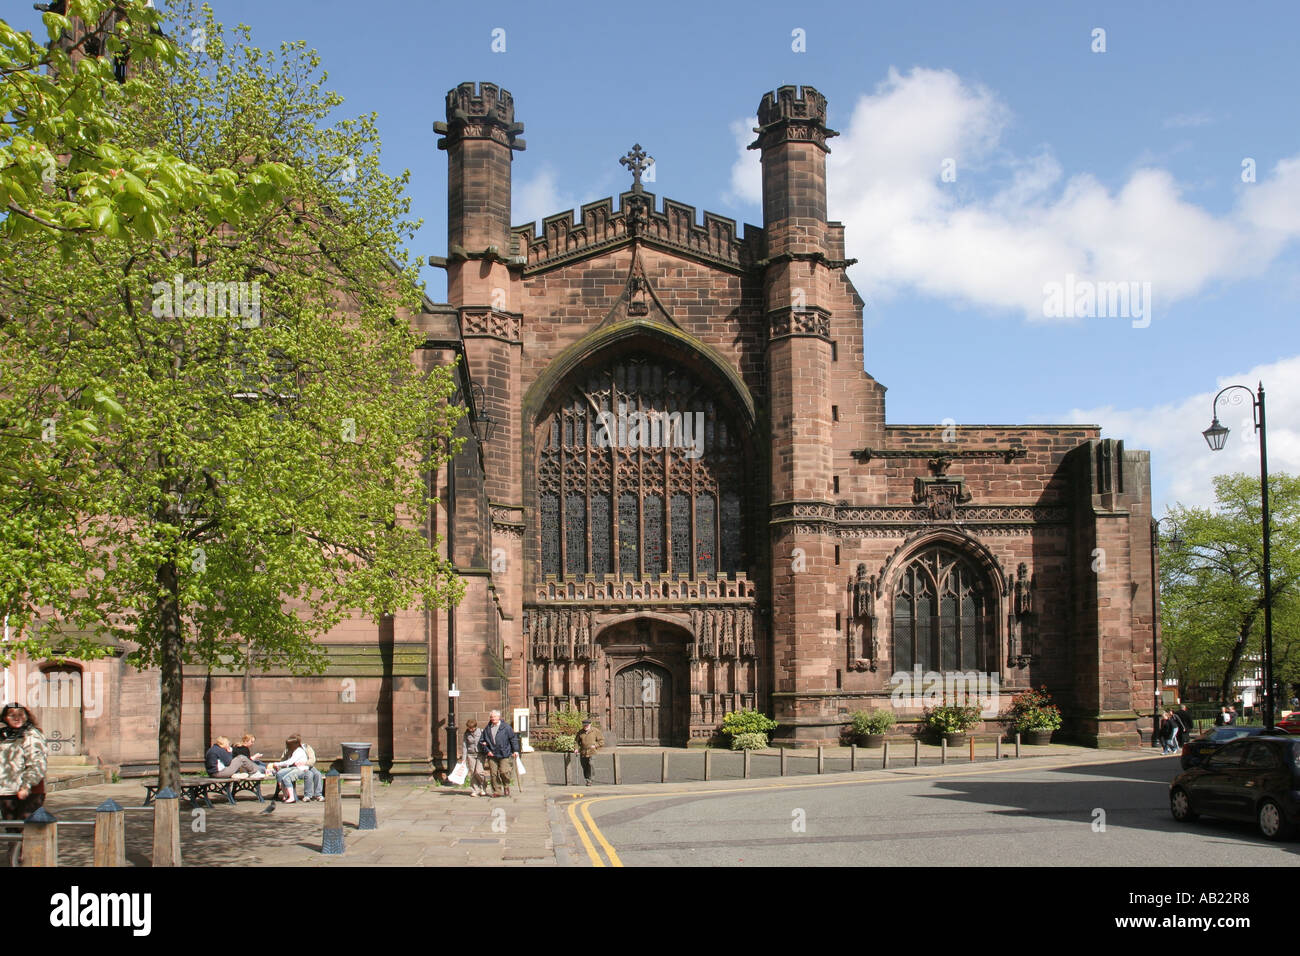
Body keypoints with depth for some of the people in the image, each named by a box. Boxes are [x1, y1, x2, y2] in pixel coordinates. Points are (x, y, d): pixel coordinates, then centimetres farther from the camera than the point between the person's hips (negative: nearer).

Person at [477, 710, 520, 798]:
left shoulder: (506, 727, 0)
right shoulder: (487, 729, 8)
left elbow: (513, 738, 3)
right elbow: (482, 741, 13)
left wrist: (515, 750, -1)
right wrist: (487, 751, 1)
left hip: (504, 754, -3)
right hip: (492, 755, 3)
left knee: (504, 772, -10)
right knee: (494, 774, 1)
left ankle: (506, 787, 15)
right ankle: (496, 791, 10)